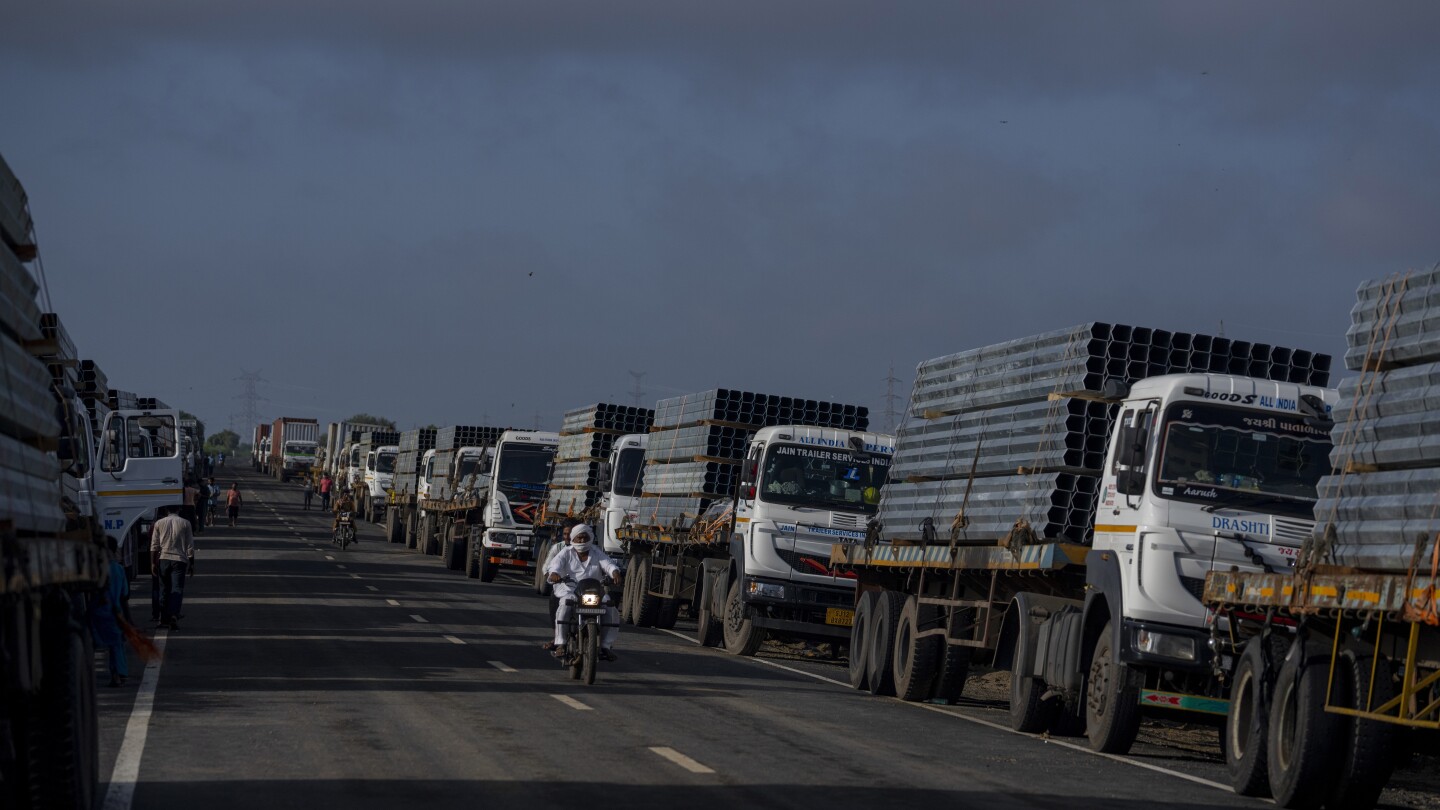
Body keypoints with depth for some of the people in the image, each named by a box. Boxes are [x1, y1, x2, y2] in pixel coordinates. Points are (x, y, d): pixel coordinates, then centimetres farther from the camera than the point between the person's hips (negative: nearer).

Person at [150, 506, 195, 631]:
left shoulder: (159, 523, 5)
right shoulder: (185, 523, 0)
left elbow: (154, 545, 4)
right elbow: (190, 546, 1)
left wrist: (153, 562, 8)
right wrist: (191, 563, 8)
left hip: (164, 559, 2)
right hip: (180, 560, -2)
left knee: (164, 589, 12)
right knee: (177, 589, -5)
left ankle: (164, 618, 16)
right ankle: (174, 615, -24)